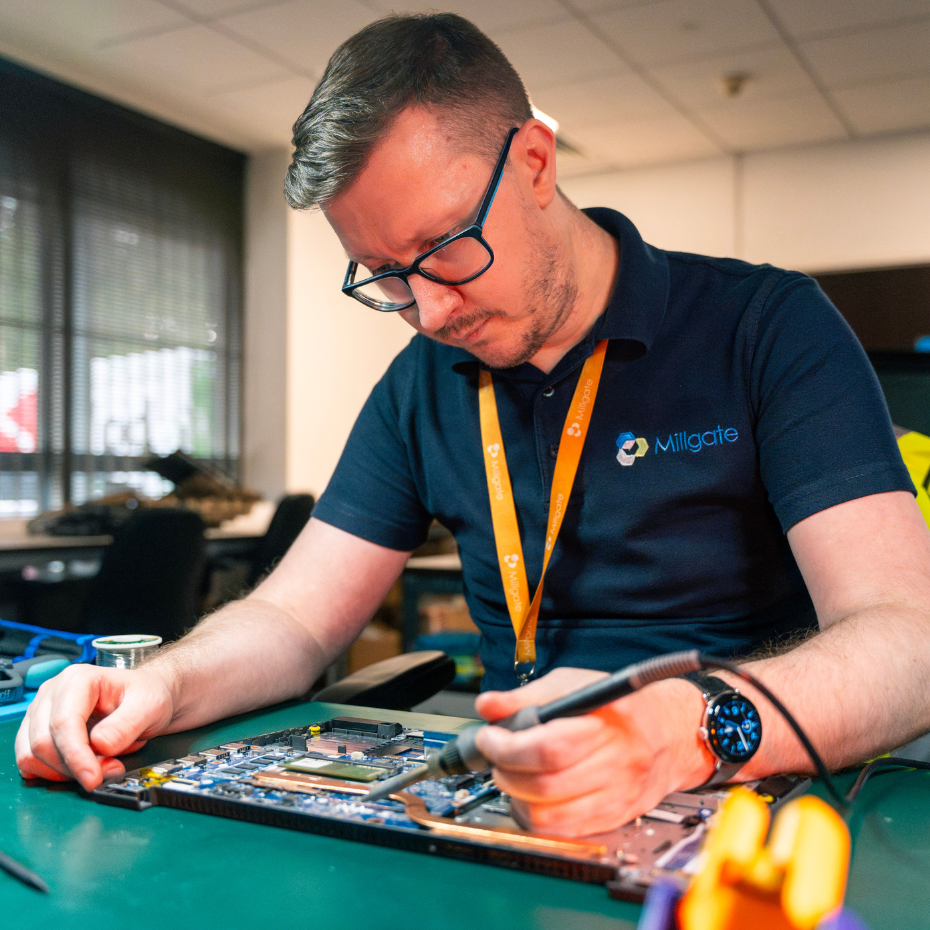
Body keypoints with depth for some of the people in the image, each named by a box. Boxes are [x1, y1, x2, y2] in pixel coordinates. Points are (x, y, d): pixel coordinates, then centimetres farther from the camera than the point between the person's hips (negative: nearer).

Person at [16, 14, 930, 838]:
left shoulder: (768, 328, -8)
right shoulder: (423, 383, 6)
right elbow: (296, 617, 6)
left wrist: (691, 727, -37)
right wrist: (163, 685, -16)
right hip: (507, 812, 4)